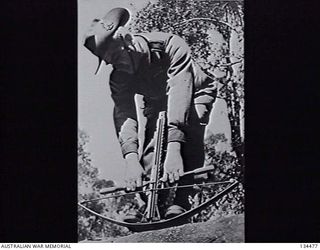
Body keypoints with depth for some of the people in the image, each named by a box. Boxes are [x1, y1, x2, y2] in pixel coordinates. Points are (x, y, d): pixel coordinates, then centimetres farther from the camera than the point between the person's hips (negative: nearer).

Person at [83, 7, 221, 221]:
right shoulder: (119, 78, -22)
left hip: (194, 94, -3)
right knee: (151, 148, -21)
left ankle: (181, 201, -26)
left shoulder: (171, 46, -37)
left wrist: (173, 150, -56)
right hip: (158, 102, 4)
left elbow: (179, 93, -46)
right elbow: (124, 114, -32)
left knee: (190, 133, -33)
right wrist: (131, 159, -50)